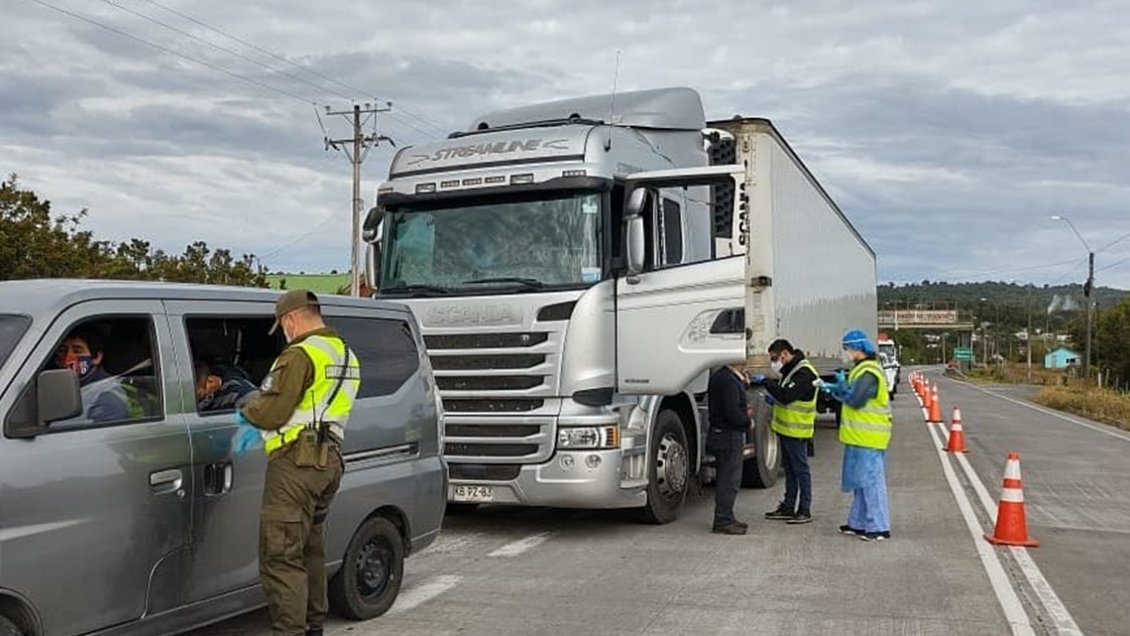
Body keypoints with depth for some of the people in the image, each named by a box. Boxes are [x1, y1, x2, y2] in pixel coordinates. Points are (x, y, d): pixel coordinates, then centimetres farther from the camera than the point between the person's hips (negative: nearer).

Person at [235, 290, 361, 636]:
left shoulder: (301, 354, -13)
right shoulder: (346, 355, 17)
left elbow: (274, 408, -18)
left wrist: (245, 413, 5)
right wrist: (260, 427, 17)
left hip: (297, 462, -10)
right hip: (330, 460, 10)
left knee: (280, 556, -7)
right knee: (310, 548, 21)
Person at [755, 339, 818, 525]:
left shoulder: (804, 373, -18)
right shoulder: (791, 370, 14)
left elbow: (786, 395, -27)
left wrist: (765, 382, -20)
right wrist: (774, 399, 7)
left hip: (796, 431, -10)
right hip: (786, 429, 10)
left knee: (801, 470, -3)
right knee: (790, 469, 15)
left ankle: (805, 510, 4)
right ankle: (788, 507, 23)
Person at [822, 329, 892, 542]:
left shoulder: (868, 373, -17)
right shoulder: (862, 369, 17)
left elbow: (855, 400, -24)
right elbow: (852, 396, 20)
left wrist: (841, 385, -9)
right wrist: (835, 389, 8)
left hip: (869, 437, -11)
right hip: (861, 436, 11)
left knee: (871, 481, -7)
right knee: (860, 481, 15)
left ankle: (879, 527, -4)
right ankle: (859, 523, 23)